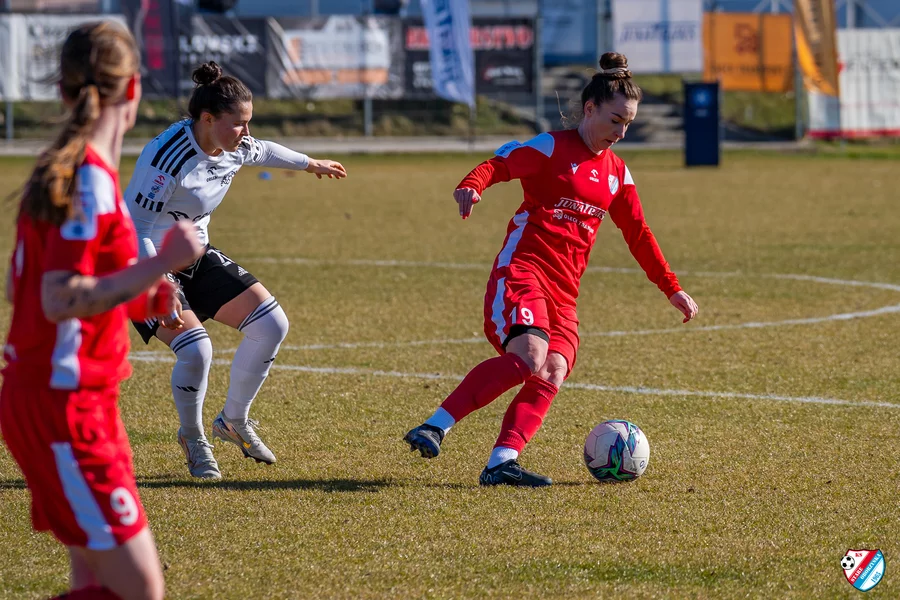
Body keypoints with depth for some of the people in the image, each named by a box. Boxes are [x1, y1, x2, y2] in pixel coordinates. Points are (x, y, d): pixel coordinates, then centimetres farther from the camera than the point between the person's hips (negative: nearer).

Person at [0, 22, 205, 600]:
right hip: (64, 405, -10)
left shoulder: (58, 171, 12)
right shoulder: (89, 181, -18)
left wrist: (134, 299, 17)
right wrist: (161, 264, -25)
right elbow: (60, 301, -25)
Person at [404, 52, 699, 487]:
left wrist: (672, 290, 26)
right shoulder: (552, 148, 0)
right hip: (522, 270, -7)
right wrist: (471, 187, -36)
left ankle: (501, 462, -27)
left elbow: (639, 236, 27)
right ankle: (435, 428, -28)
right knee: (529, 356, -30)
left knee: (553, 374, -16)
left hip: (564, 292, 7)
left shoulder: (616, 173, 20)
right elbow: (498, 165, -14)